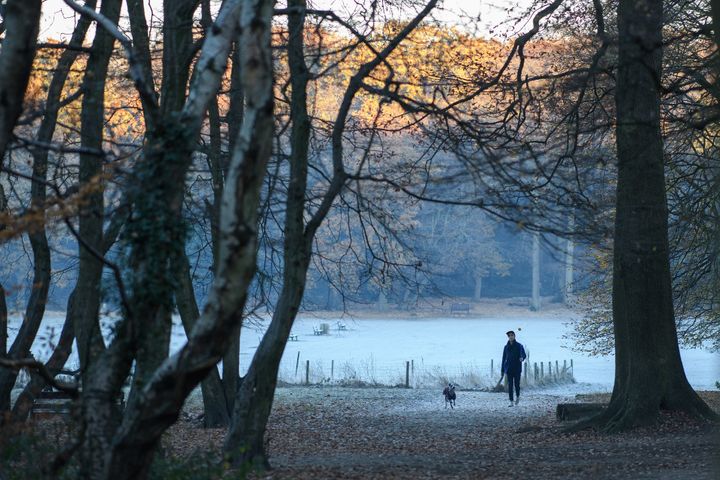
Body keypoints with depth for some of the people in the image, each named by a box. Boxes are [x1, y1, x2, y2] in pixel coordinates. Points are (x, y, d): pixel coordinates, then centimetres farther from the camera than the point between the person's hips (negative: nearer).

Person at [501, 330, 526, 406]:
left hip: (517, 368, -2)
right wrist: (502, 370, 9)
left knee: (517, 384, -1)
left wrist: (522, 358, -39)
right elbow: (504, 359, 11)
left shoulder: (519, 346, -2)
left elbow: (524, 355, -13)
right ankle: (511, 401, 0)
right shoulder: (506, 347, 8)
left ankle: (517, 396, 29)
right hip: (509, 368, 2)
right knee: (510, 385, -3)